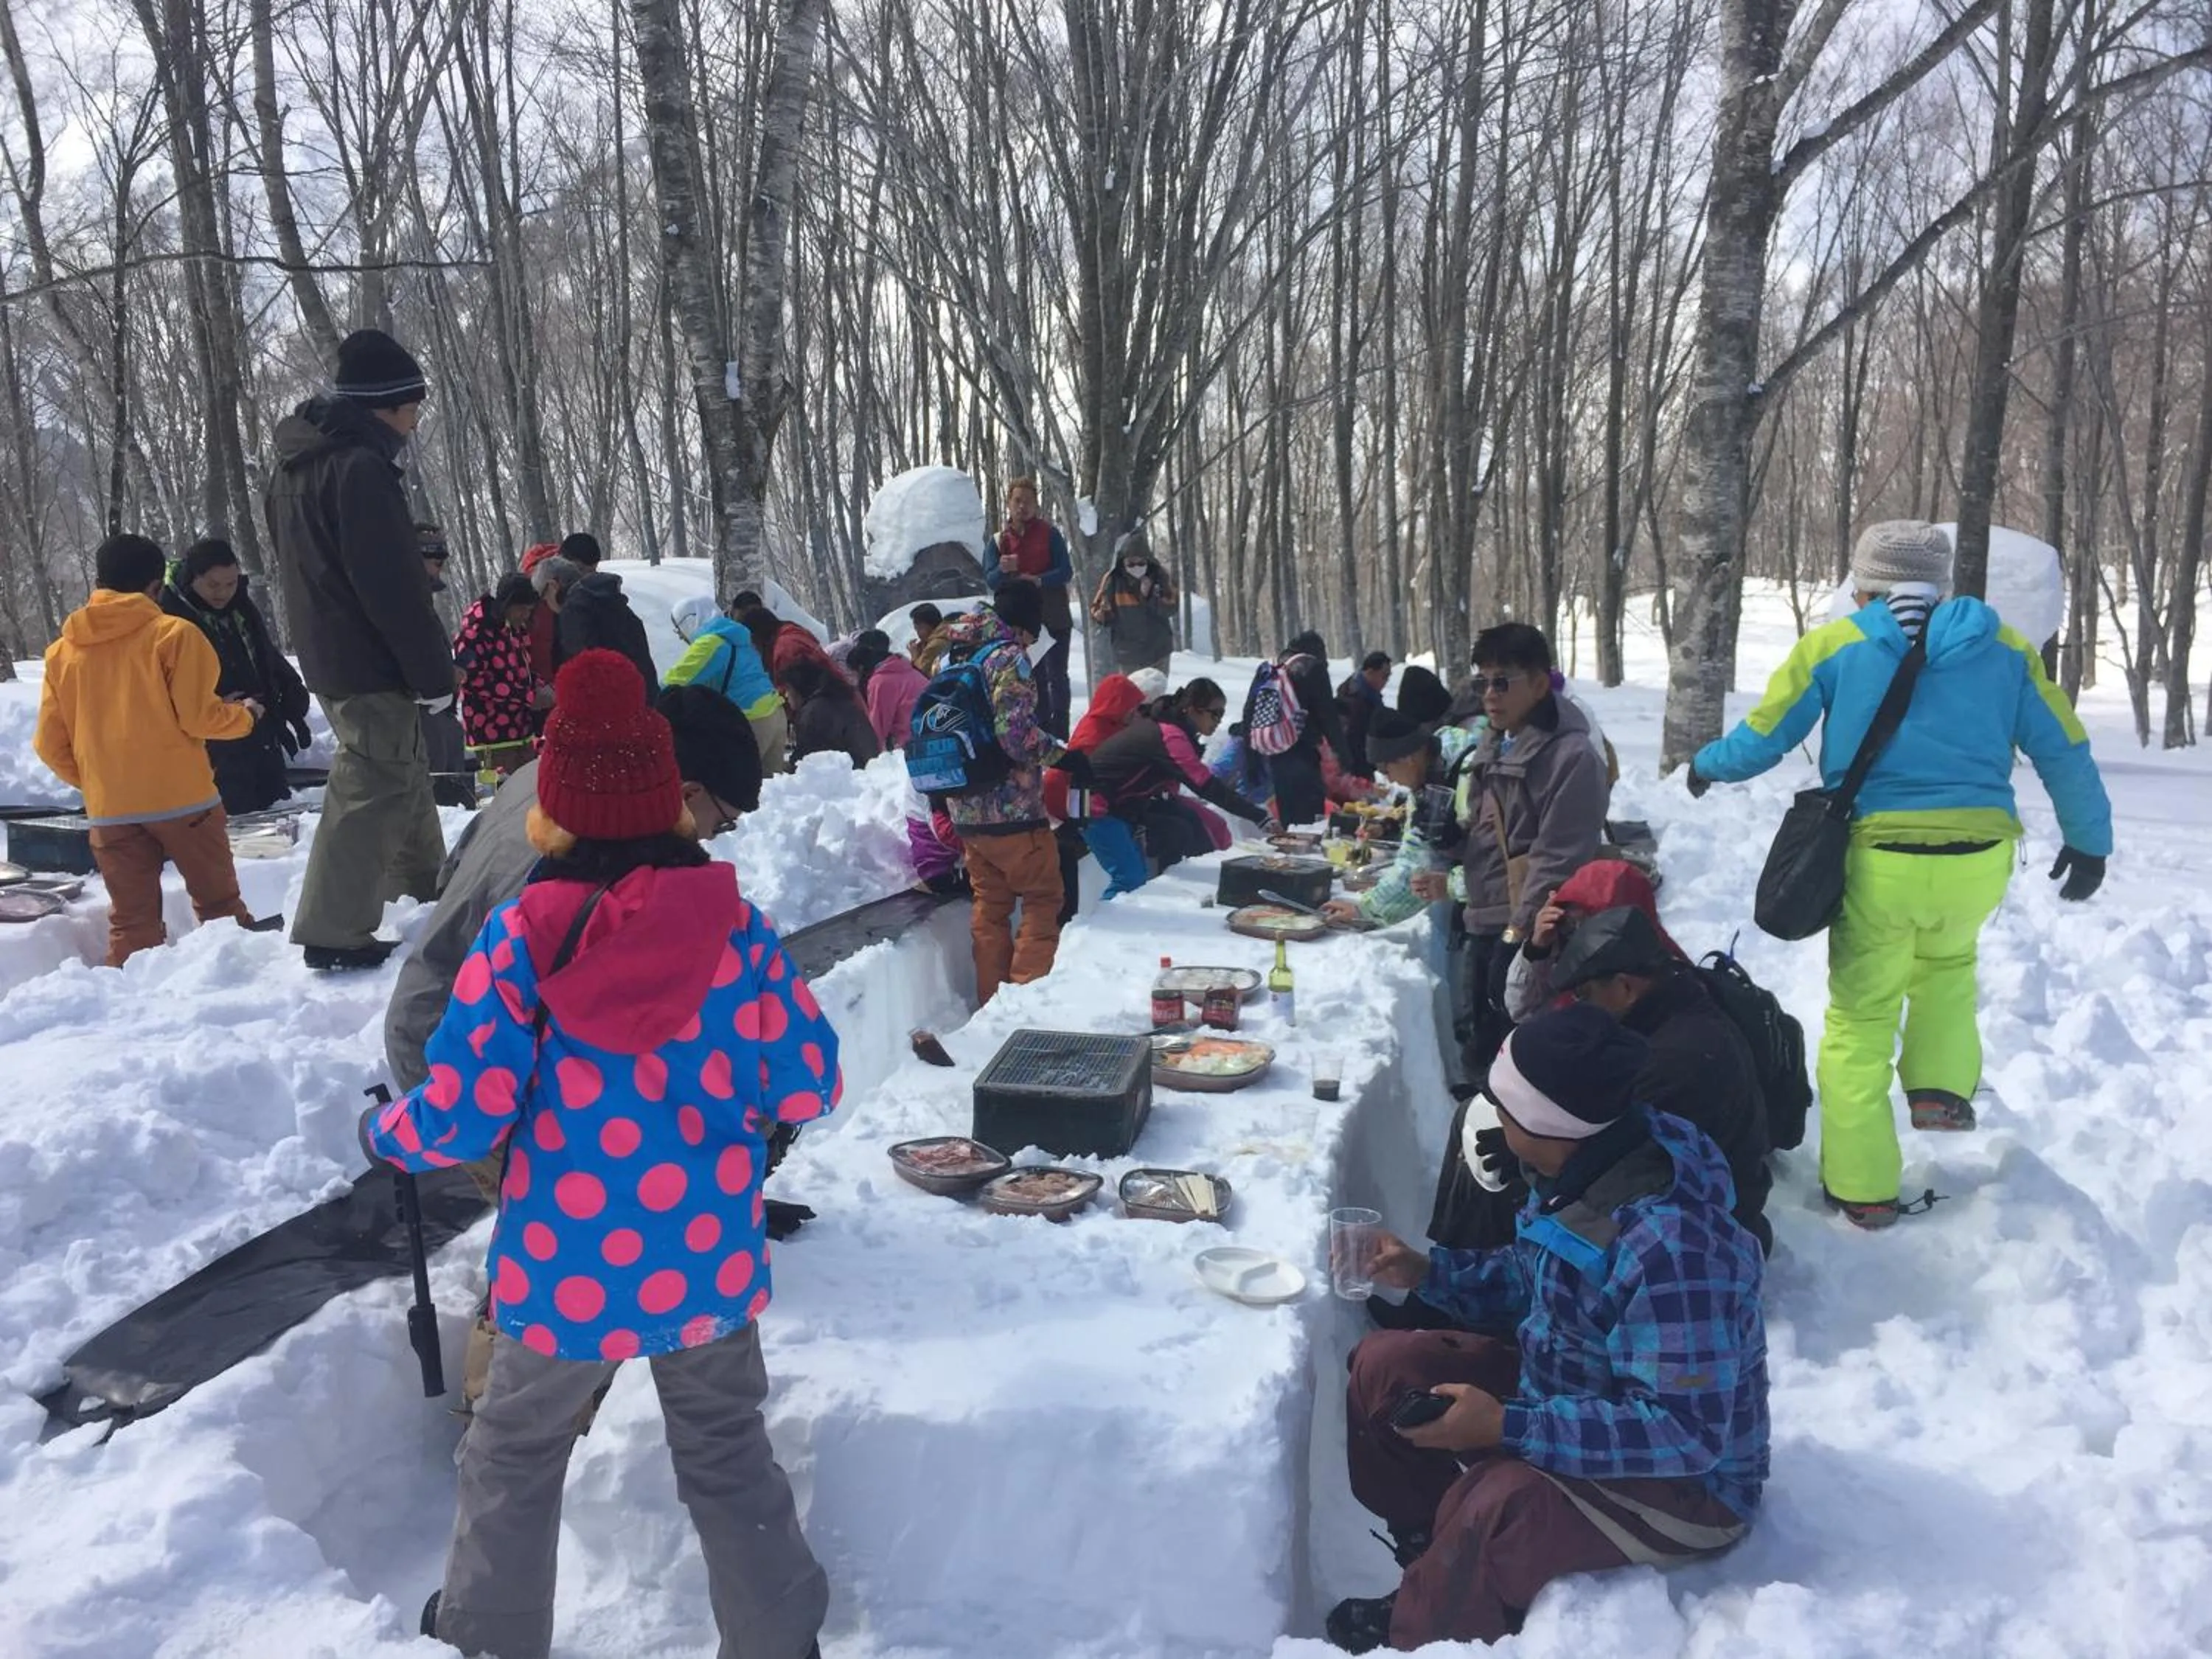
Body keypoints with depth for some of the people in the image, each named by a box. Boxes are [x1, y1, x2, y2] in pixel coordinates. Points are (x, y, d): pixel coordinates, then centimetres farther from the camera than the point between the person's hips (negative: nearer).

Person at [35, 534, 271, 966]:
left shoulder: (61, 651, 8)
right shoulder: (173, 633, -6)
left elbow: (51, 745, 8)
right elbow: (199, 716, -10)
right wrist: (244, 715, 9)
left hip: (110, 810, 4)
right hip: (181, 797, -4)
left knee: (131, 922, 8)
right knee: (220, 906, 9)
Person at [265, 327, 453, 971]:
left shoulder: (296, 465, 14)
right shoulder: (359, 466, -19)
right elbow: (392, 588, -22)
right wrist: (435, 670, -16)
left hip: (331, 656, 10)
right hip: (372, 663, -10)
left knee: (402, 779, 21)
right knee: (373, 790, -5)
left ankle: (425, 898, 34)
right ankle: (334, 933, -2)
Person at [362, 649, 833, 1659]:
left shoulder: (521, 937, -15)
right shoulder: (739, 925, -11)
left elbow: (464, 1114, -13)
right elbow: (807, 1089, -6)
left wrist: (383, 1134, 8)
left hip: (563, 1273, -1)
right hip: (710, 1266, 1)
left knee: (515, 1458, 25)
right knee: (728, 1457, 20)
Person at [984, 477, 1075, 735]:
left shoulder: (1049, 533, -1)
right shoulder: (999, 540, 6)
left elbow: (1066, 571, -8)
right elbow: (990, 580, -3)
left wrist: (1038, 580, -25)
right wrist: (1003, 570, -26)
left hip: (1055, 618, -3)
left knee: (1057, 675, -4)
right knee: (1035, 677, 11)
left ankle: (1060, 730, -1)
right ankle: (1042, 728, 19)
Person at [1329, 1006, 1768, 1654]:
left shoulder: (1668, 1247, -36)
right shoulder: (1587, 1167, -9)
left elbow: (1689, 1432, -34)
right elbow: (1537, 1276, 10)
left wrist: (1508, 1427, -34)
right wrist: (1428, 1271, -2)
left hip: (1685, 1482, -9)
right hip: (1571, 1395, 9)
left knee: (1496, 1501, -36)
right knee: (1384, 1365, 1)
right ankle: (1438, 1554, 18)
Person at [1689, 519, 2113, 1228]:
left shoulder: (1833, 646, 1)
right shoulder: (2002, 646, 9)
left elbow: (1761, 739, 6)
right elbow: (2065, 750, 12)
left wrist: (1707, 766, 27)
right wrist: (2090, 841, 25)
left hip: (1878, 859, -2)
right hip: (1979, 858, 3)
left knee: (1861, 1019, 10)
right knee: (1948, 961, 35)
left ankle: (1862, 1186, 14)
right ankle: (1941, 1084, 18)